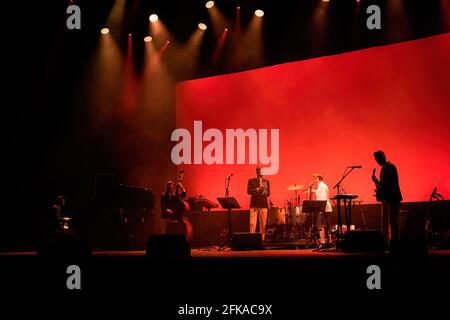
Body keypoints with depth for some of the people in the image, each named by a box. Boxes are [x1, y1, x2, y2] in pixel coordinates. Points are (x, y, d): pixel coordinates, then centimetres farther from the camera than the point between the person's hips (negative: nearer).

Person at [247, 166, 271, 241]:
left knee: (263, 223, -2)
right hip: (254, 204, -2)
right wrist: (258, 189, -14)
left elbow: (268, 193, 10)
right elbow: (249, 191, -3)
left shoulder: (266, 182, 14)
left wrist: (264, 192, -11)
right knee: (252, 223, -8)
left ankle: (262, 239, 3)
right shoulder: (251, 181, 8)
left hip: (263, 204, 2)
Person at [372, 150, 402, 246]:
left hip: (392, 198, -10)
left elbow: (390, 182, -21)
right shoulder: (384, 168, 16)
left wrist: (377, 181, -20)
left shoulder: (390, 167, -12)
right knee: (385, 223, 11)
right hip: (386, 198, 10)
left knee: (393, 223, -9)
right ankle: (386, 244, 15)